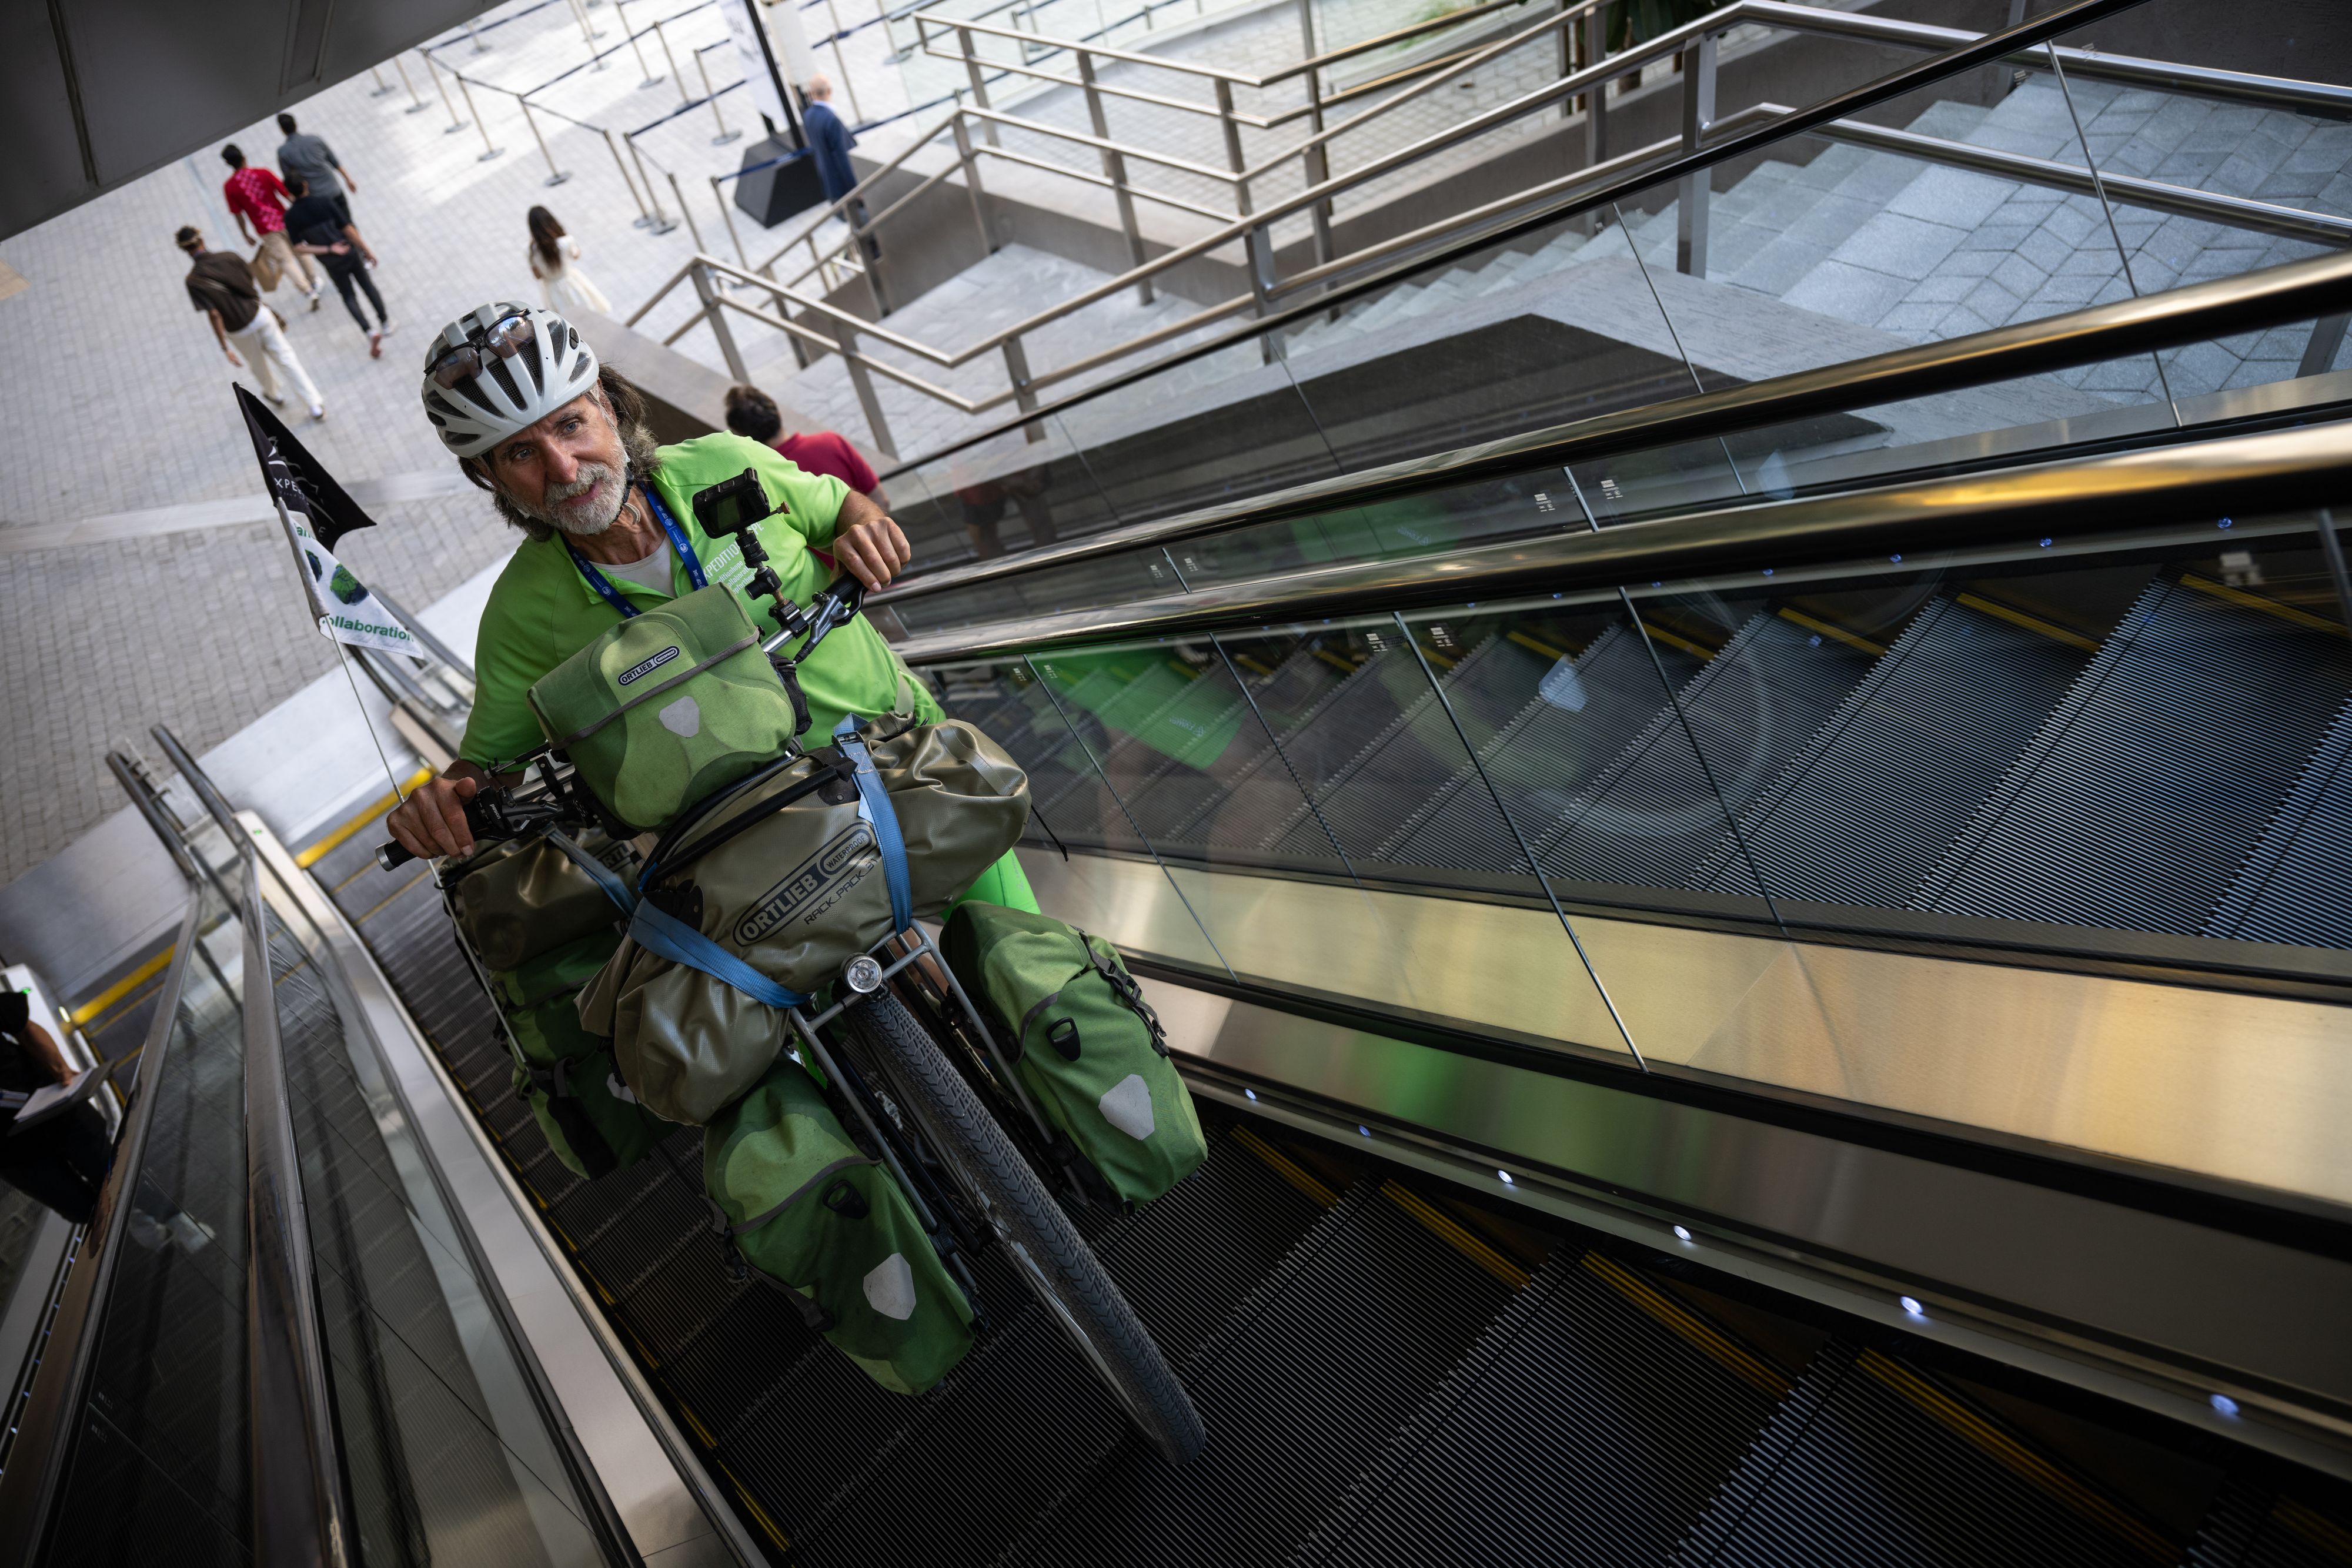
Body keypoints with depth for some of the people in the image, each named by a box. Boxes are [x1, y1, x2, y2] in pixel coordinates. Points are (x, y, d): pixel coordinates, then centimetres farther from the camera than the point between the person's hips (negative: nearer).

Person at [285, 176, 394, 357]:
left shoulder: (290, 216, -11)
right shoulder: (324, 202, -16)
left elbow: (299, 247, -14)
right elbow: (348, 228, -15)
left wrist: (327, 250, -10)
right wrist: (367, 250, -7)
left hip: (331, 263, 1)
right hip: (350, 252, -1)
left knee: (349, 296, 14)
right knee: (367, 284, 23)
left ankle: (370, 332, -6)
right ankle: (385, 322, 32)